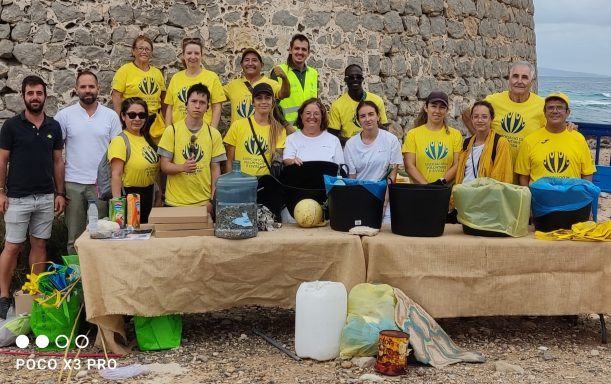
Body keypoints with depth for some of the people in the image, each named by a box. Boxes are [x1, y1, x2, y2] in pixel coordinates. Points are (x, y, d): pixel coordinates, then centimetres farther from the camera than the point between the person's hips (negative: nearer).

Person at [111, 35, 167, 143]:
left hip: (156, 126, 5)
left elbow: (163, 99, 19)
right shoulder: (125, 70, 1)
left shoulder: (157, 73, 14)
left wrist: (166, 123, 12)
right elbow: (116, 97, -4)